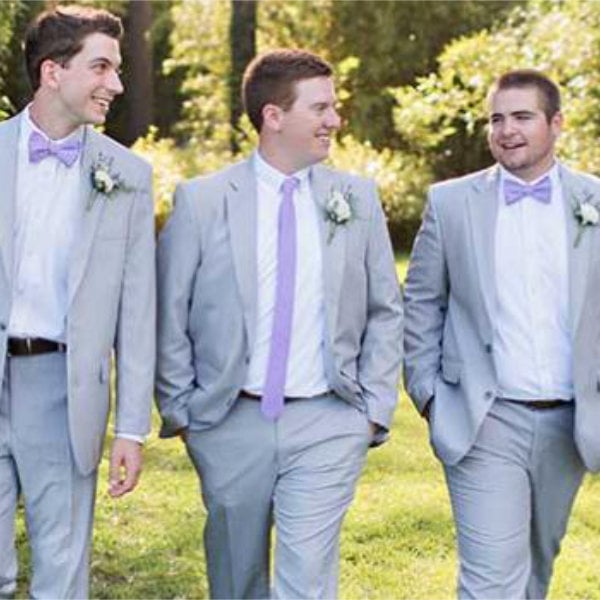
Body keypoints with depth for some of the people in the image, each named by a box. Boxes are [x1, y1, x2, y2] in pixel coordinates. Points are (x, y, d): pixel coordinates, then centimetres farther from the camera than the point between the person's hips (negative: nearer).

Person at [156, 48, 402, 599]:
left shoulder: (358, 198, 3)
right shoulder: (200, 200, -3)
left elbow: (386, 312, 9)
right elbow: (169, 315, 2)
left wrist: (375, 408, 2)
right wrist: (179, 410, 0)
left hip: (328, 423, 0)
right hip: (229, 423, 0)